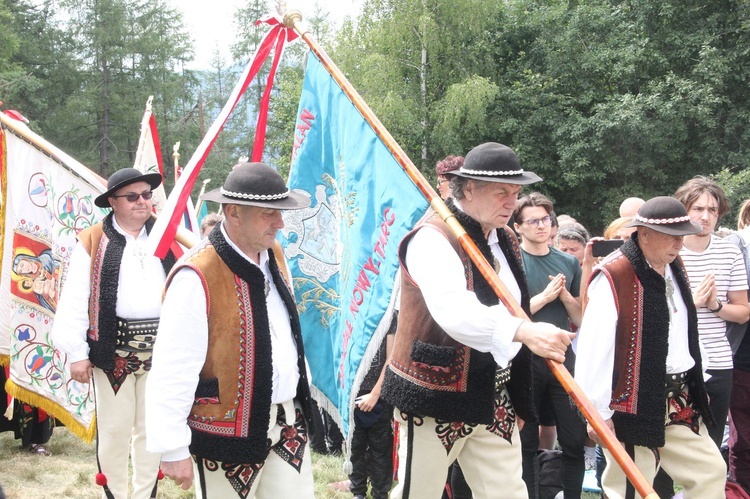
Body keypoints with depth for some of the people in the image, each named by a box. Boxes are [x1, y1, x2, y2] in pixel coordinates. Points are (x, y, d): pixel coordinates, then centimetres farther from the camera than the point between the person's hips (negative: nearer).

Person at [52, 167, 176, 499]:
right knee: (114, 428, 5)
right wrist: (76, 353, -9)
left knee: (152, 427, 12)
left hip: (160, 348, 3)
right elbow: (75, 301, -4)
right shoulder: (92, 242, -1)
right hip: (113, 349, -3)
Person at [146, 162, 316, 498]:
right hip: (228, 429, -7)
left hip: (287, 419, 7)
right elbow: (174, 368, -21)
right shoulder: (197, 277, -21)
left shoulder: (273, 255, 5)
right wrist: (173, 448, -19)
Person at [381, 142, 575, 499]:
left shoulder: (505, 239, 11)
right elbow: (452, 309, -35)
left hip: (496, 398, 8)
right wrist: (522, 330, -49)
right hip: (436, 396, -7)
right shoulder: (433, 238, -17)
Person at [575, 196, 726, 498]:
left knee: (711, 472, 11)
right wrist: (598, 411, -18)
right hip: (635, 407, -8)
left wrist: (697, 385, 23)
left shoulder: (674, 269, 10)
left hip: (680, 403, 8)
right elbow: (594, 349, -19)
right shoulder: (612, 277, -18)